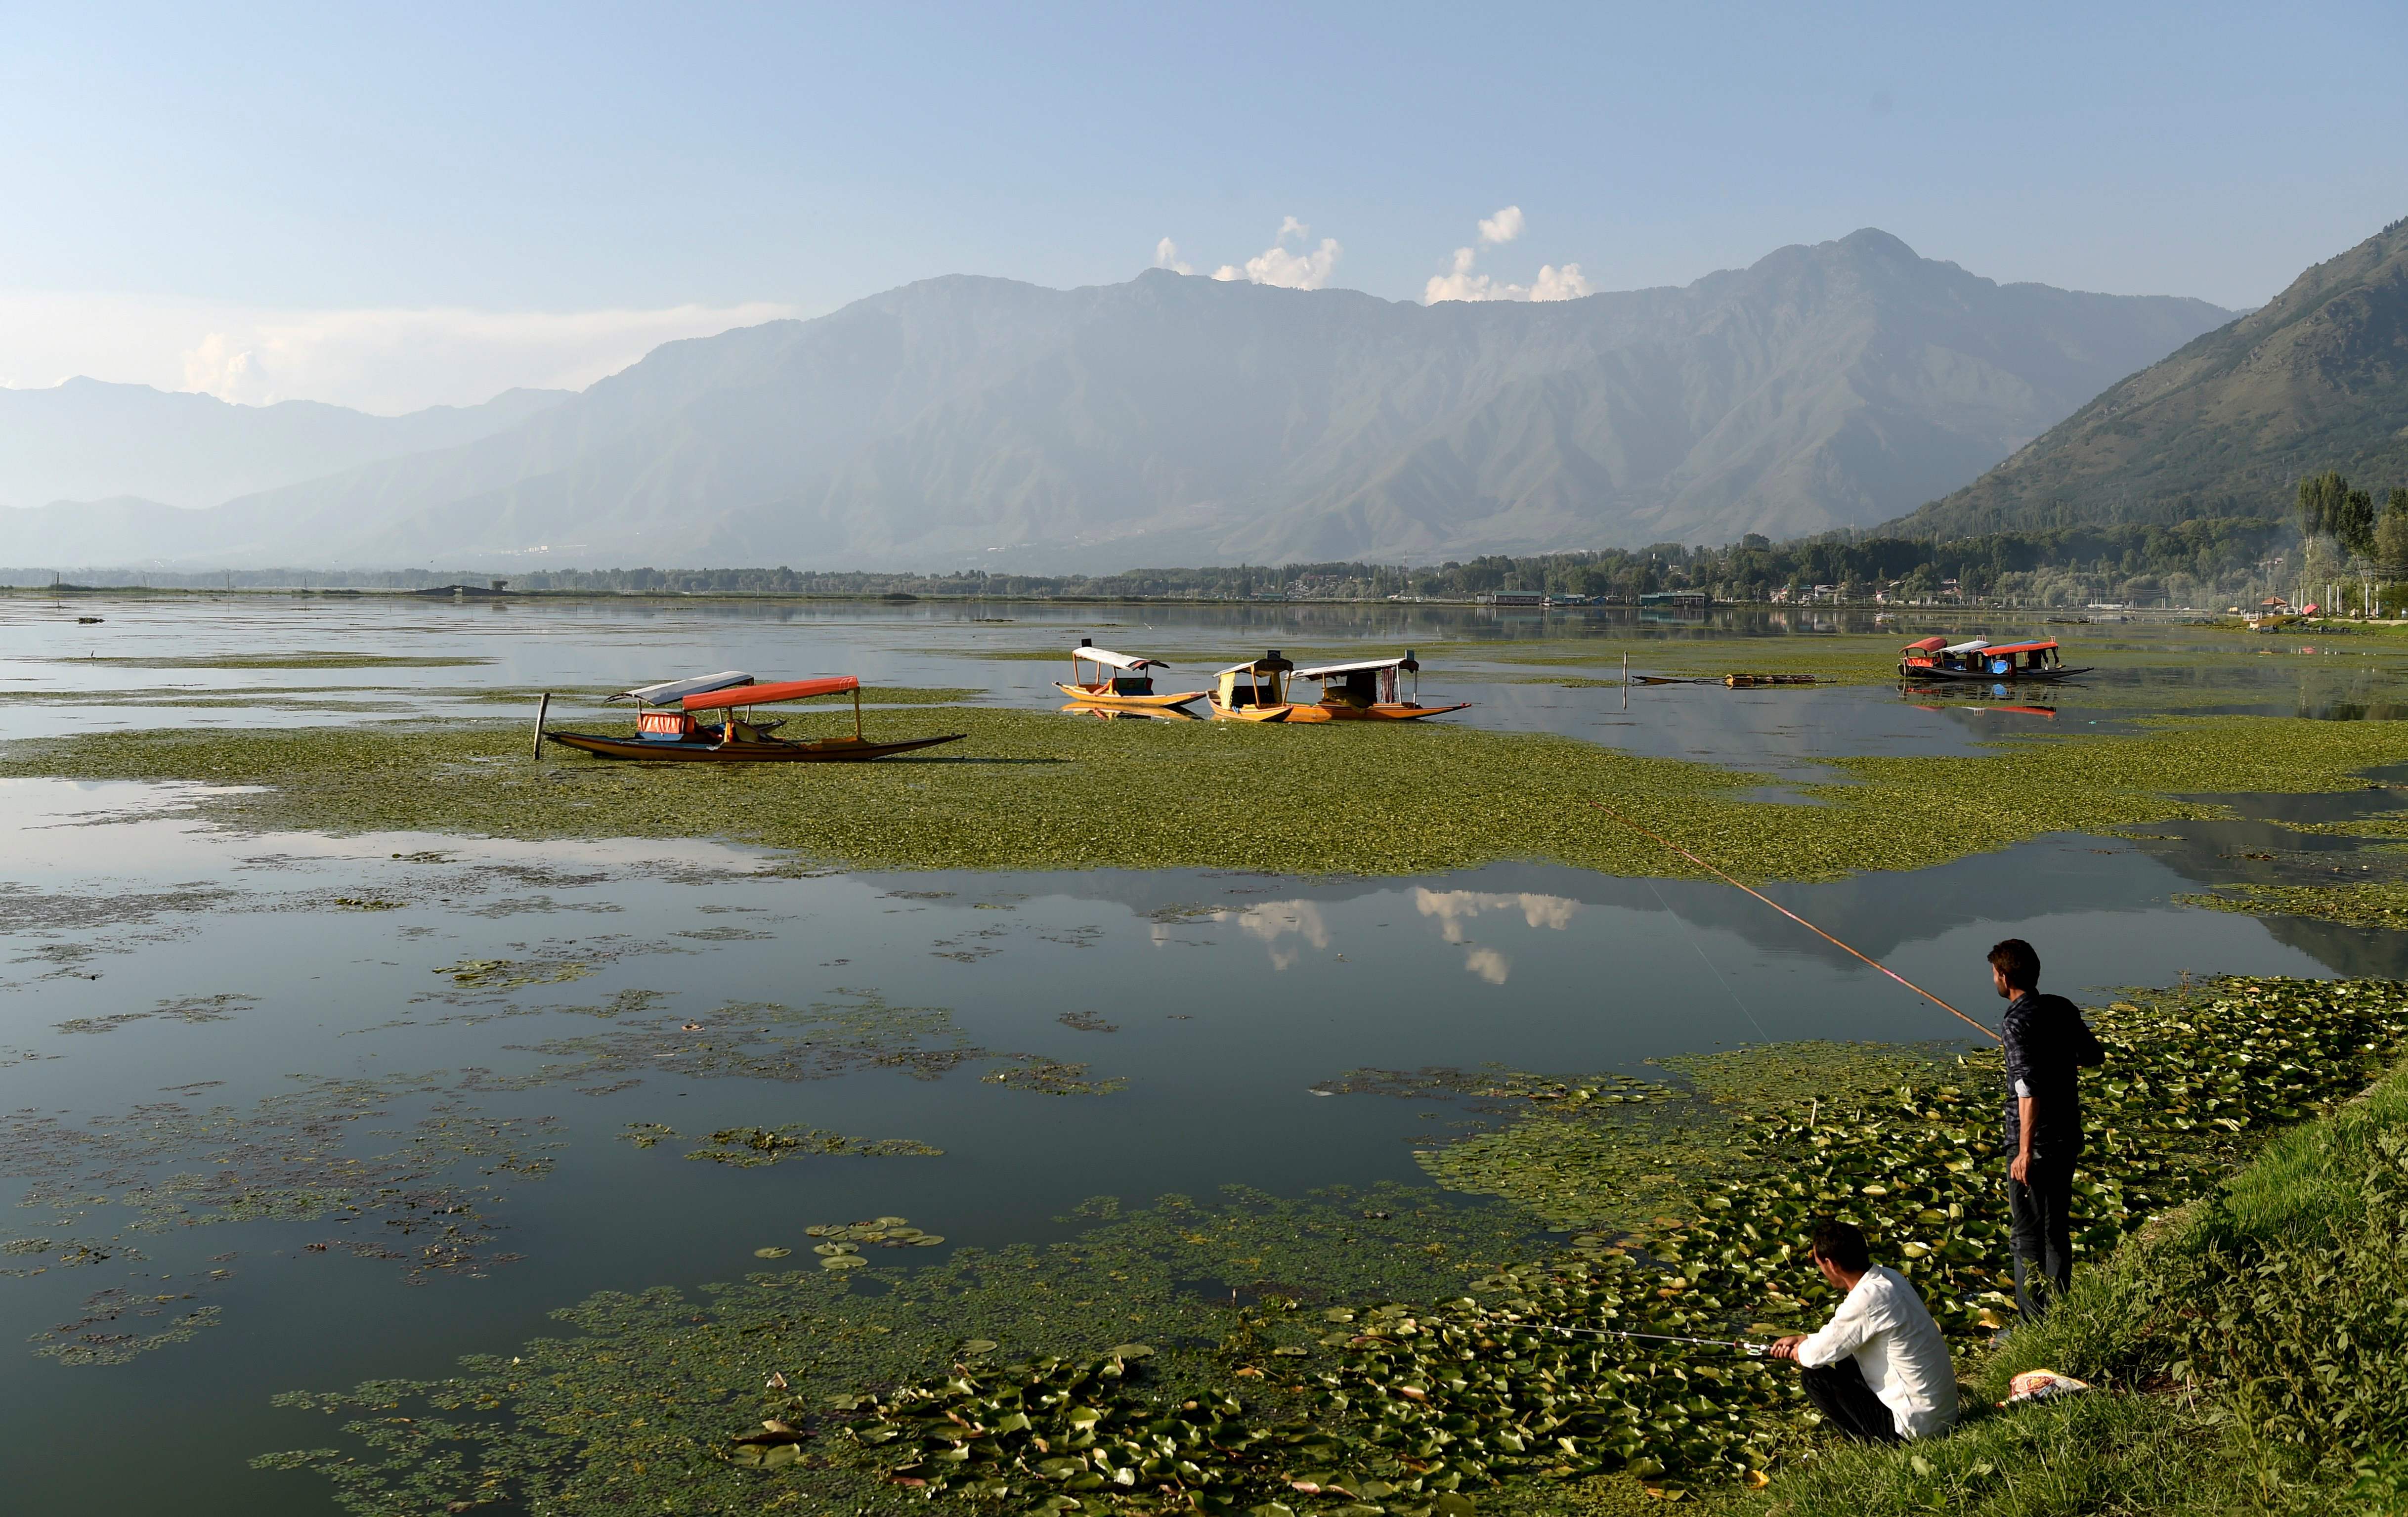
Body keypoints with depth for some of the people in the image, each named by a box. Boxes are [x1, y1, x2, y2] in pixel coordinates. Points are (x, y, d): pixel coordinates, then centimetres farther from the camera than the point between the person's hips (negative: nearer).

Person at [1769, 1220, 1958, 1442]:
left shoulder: (1865, 1301, -25)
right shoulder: (1890, 1277, 2)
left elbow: (1817, 1355, -13)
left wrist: (1798, 1352, 7)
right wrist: (1803, 1339, 18)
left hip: (1916, 1424, -9)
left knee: (1816, 1377, -3)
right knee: (1846, 1363, 20)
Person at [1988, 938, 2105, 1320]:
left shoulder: (2017, 1022, -19)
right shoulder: (2062, 1008, 4)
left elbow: (2030, 1090, -26)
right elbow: (2095, 1056, 18)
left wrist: (2025, 1152, -25)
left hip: (2033, 1144, -8)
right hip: (2069, 1137, 8)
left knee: (2028, 1234, 2)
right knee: (2057, 1228, 17)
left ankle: (2035, 1325, 6)